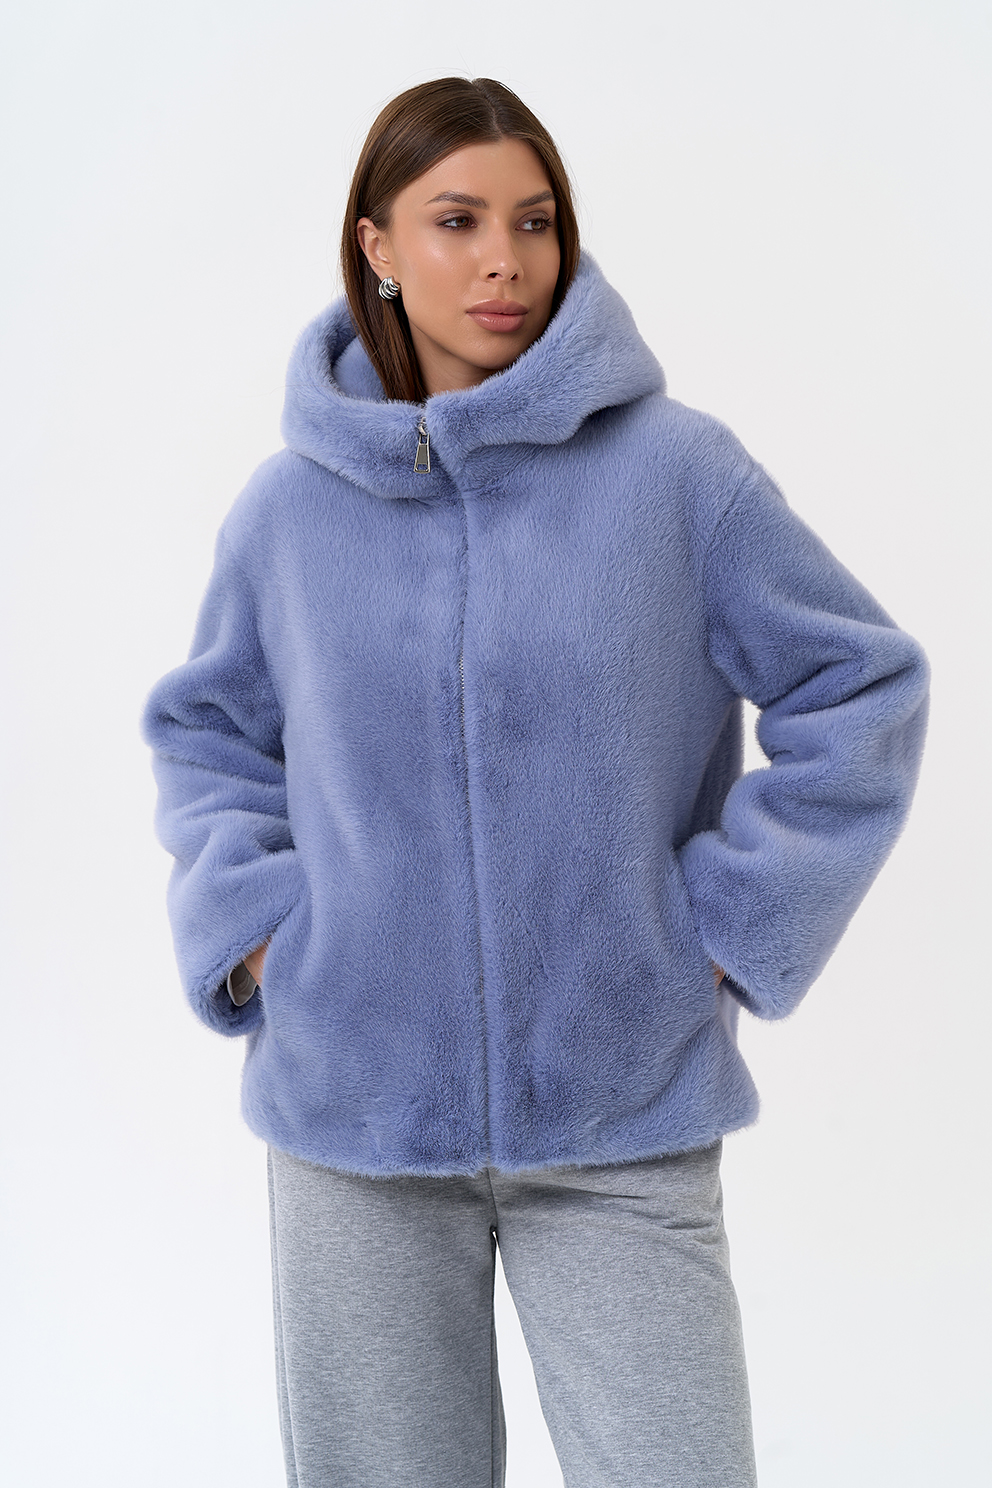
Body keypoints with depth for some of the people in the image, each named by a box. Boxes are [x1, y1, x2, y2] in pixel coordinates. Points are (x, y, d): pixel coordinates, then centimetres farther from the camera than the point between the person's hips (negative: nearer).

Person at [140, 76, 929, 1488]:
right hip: (353, 1114, 2)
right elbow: (206, 731, 16)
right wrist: (248, 924, 1)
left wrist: (731, 923, -4)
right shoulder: (291, 505, 1)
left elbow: (863, 687, 0)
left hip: (624, 1119, -1)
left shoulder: (678, 469, -6)